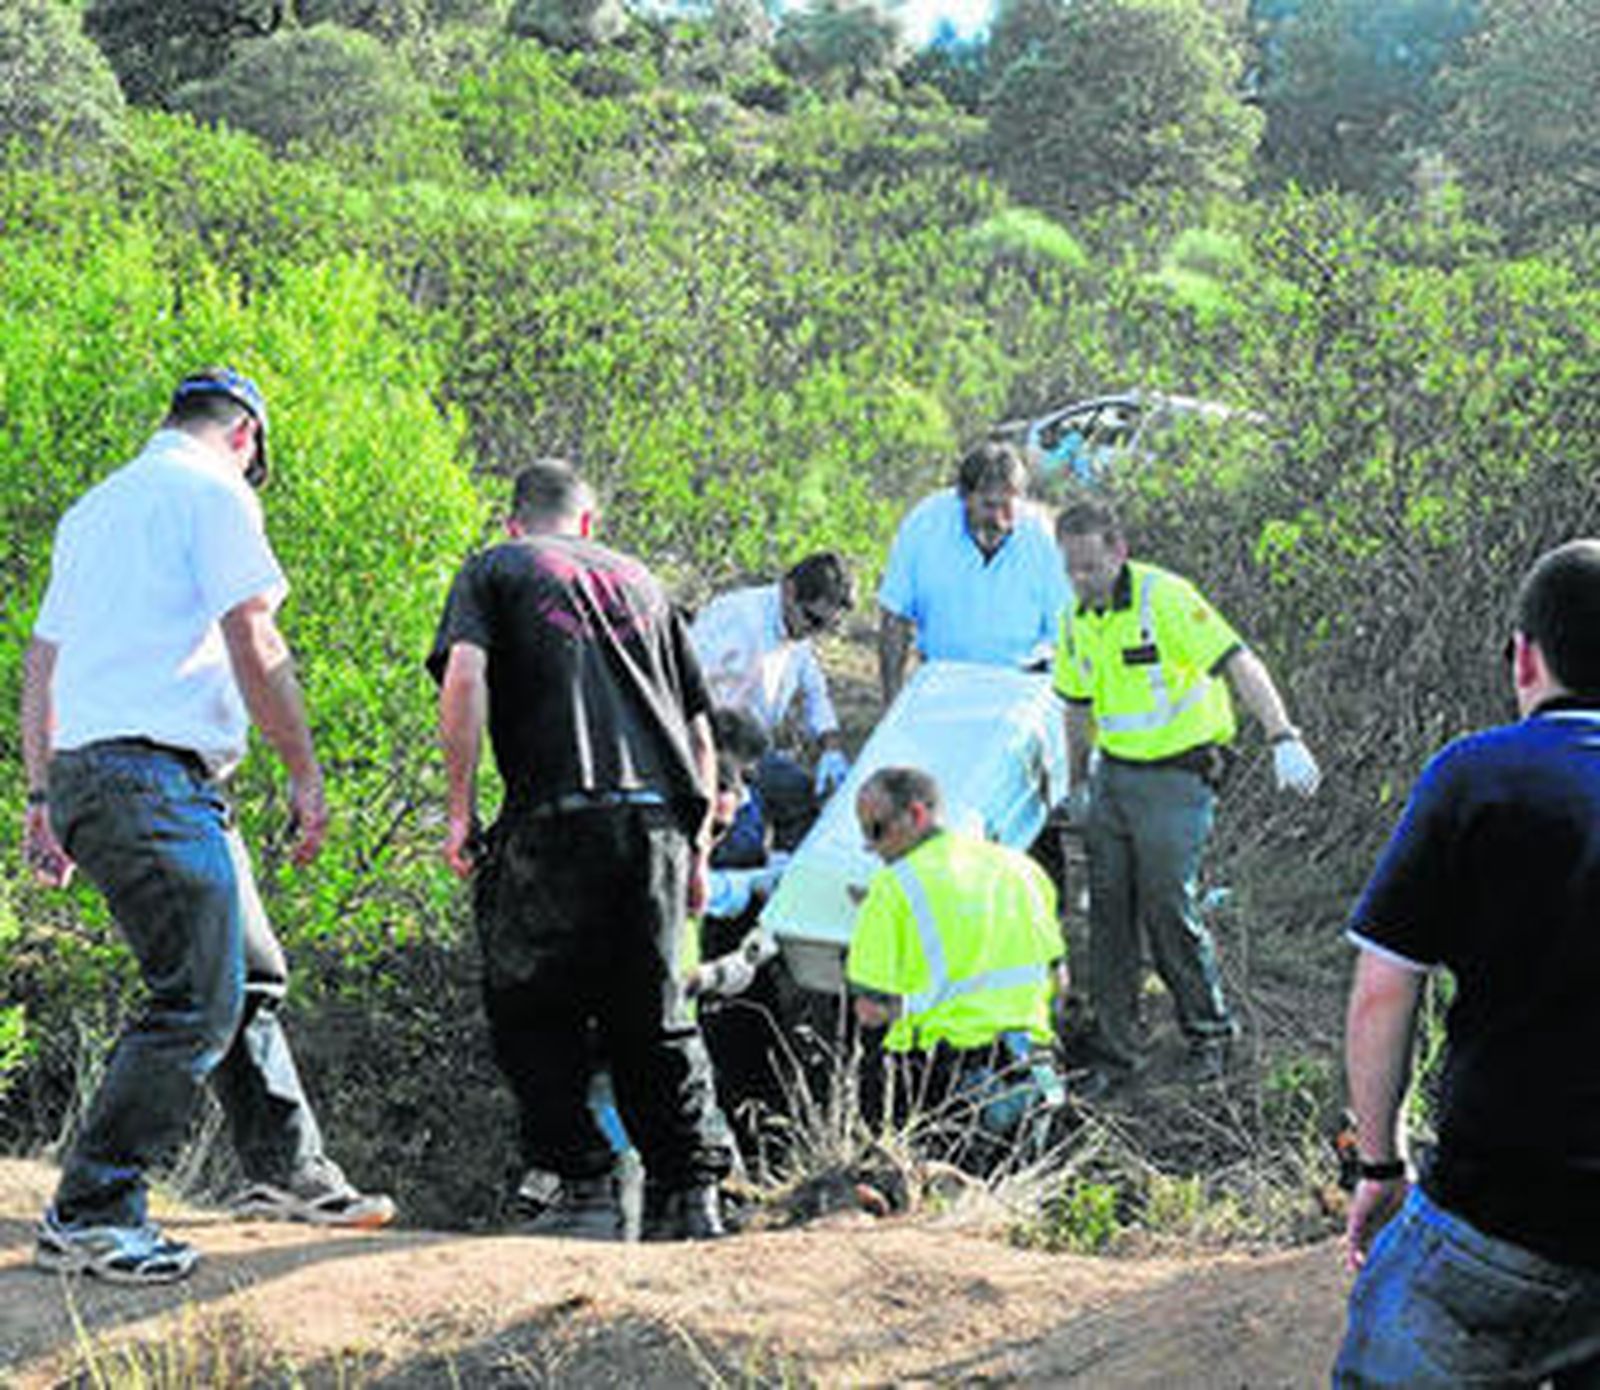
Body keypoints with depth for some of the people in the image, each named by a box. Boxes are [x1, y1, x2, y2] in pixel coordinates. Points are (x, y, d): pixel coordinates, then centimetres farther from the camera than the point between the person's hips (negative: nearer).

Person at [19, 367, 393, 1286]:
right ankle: (89, 1217, -10)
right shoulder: (214, 491, -2)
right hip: (156, 773, -10)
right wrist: (306, 773, -7)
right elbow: (252, 643, -12)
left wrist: (44, 798, 24)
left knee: (252, 974, 18)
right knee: (198, 1004, -11)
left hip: (85, 770, 10)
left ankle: (289, 1170, 27)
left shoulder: (94, 507, 24)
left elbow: (42, 660, 23)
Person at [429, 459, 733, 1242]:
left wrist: (460, 811, -4)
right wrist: (698, 849, 25)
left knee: (533, 1015, 8)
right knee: (655, 1018, 14)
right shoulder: (638, 580, 25)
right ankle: (690, 1195, 12)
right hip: (658, 817, 4)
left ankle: (585, 1191, 3)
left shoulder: (493, 571, 13)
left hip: (557, 822, -4)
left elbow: (464, 679, -7)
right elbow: (700, 731, 21)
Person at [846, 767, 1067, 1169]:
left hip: (941, 1057, -6)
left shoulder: (894, 887, -7)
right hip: (1028, 1042, 6)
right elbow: (1057, 981, 16)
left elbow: (871, 1011, -8)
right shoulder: (1015, 865, 11)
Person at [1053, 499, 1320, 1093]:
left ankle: (1210, 1032, 18)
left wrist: (1284, 739, -33)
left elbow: (1240, 665, -23)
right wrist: (1077, 784, 22)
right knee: (1108, 911, 5)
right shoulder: (1076, 619, 5)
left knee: (1168, 908, -5)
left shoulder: (1166, 598, -17)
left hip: (1177, 776, -6)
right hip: (1113, 774, 6)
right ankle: (1113, 1052, 15)